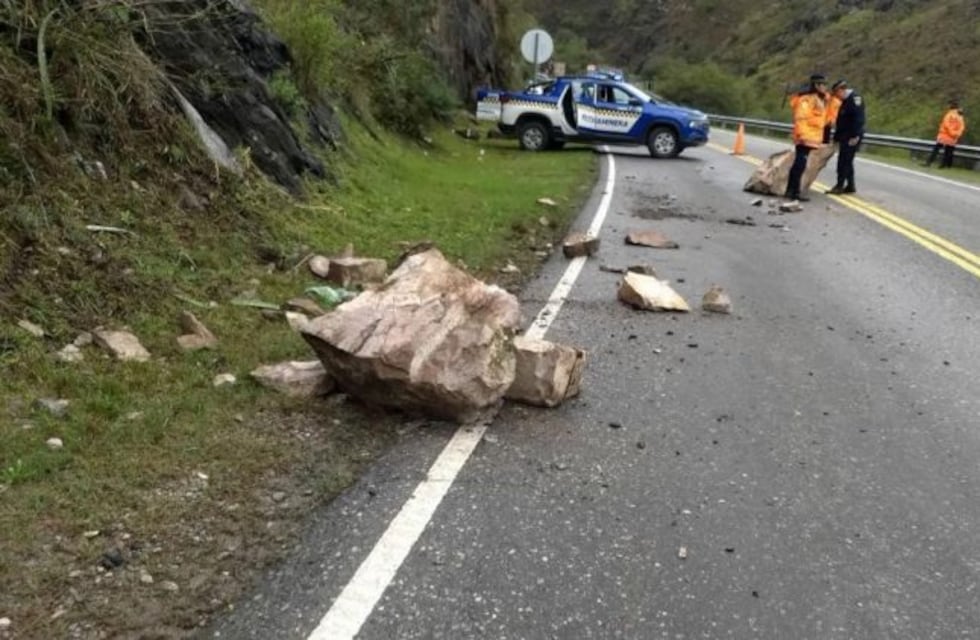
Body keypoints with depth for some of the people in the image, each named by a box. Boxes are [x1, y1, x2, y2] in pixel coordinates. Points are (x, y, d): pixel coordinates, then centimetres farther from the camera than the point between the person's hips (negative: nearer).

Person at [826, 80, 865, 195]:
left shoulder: (855, 99, -11)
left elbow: (859, 118, -20)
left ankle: (840, 186, -8)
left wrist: (855, 136, -24)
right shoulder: (844, 101, 18)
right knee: (847, 161, 13)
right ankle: (850, 186, 19)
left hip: (852, 137, -10)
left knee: (843, 160, -10)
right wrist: (836, 137, 20)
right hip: (845, 137, 10)